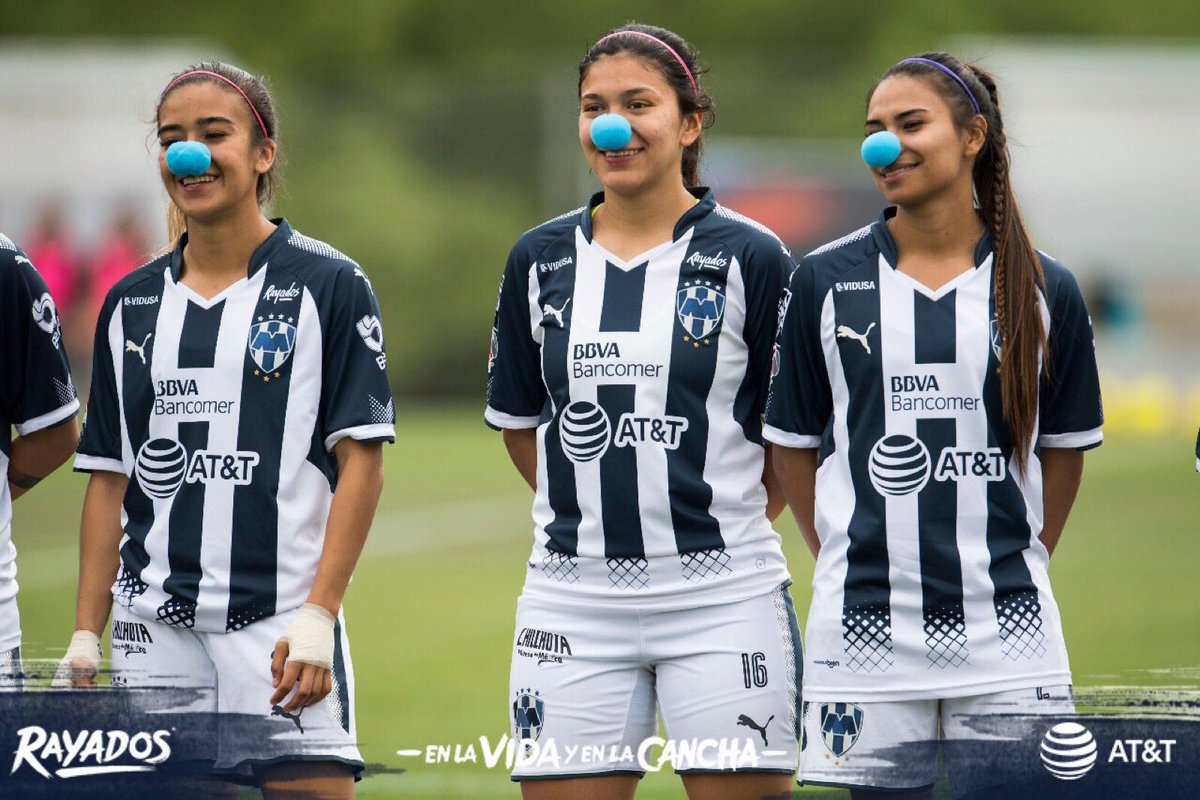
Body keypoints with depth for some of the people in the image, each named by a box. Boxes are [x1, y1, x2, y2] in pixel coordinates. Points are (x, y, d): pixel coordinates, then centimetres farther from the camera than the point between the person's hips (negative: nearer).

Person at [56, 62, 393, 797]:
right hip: (154, 637, 4)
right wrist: (86, 634, 7)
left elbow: (361, 460, -4)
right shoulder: (132, 304, 13)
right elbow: (110, 478, 15)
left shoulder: (329, 286, 0)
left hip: (280, 629, -4)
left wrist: (317, 618, -12)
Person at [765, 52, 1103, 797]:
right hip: (866, 631, 0)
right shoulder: (825, 281, 3)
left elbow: (1064, 445, 13)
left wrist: (1020, 566, 9)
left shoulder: (1043, 288, 4)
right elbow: (794, 442, 9)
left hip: (1006, 632, 0)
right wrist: (847, 560, 4)